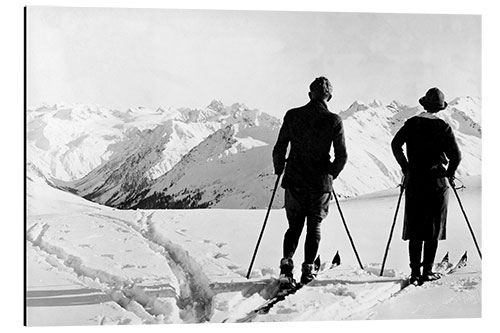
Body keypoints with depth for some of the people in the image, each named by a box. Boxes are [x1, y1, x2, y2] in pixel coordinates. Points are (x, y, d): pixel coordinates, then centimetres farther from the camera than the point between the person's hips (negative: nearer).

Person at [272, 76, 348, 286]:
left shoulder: (292, 115, -3)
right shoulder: (334, 121, -5)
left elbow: (279, 149, -1)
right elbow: (342, 156, -3)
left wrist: (279, 169, 17)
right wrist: (332, 174, 15)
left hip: (294, 181, 1)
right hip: (320, 183, -1)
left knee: (294, 225, 13)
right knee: (314, 226, 13)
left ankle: (286, 263, -5)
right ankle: (308, 269, 7)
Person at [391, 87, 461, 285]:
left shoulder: (412, 124, 3)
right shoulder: (443, 127, -5)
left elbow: (395, 145, -3)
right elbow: (456, 155, -10)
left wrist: (405, 167, 7)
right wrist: (450, 174, 6)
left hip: (414, 182, 2)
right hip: (437, 182, -2)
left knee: (414, 229, 8)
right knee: (434, 229, 6)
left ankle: (415, 272, 6)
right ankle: (427, 271, 4)